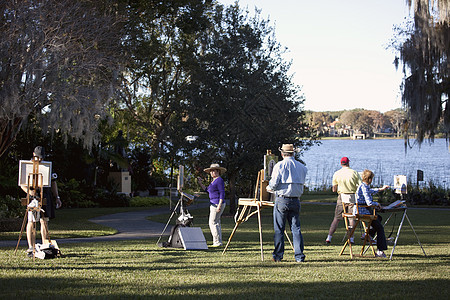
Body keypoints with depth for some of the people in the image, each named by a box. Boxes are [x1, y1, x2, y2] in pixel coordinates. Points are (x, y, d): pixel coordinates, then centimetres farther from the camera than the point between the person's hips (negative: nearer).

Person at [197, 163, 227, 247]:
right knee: (216, 223, 10)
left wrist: (219, 205, -23)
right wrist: (200, 183, 17)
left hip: (218, 204, -10)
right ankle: (218, 242, 12)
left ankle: (217, 242, -11)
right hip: (213, 204, 10)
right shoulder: (214, 180, 17)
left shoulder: (219, 180, -13)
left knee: (213, 223, -11)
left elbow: (222, 193, -18)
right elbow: (207, 190, 25)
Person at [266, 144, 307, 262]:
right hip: (296, 200, 4)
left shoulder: (280, 166, -6)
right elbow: (301, 183, 10)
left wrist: (270, 188, 12)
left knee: (279, 229, 3)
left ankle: (278, 256, 5)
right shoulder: (302, 167, 8)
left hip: (281, 200, -4)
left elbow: (273, 184, -9)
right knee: (296, 228, 7)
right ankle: (299, 256, 4)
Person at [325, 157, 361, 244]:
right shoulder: (354, 173, 0)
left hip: (341, 197, 1)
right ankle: (351, 238, 2)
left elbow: (334, 189, 5)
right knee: (351, 218, 6)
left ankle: (329, 237, -1)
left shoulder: (336, 174, 1)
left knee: (336, 218, 4)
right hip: (352, 197, -1)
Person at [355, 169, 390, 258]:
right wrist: (377, 204, -6)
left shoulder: (363, 186, 12)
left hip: (359, 211, 10)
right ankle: (380, 251, -5)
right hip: (363, 212, -10)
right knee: (380, 228, -2)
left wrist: (380, 189, 45)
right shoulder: (364, 187, -20)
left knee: (379, 218, 30)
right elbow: (369, 203, -25)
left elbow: (370, 191, 36)